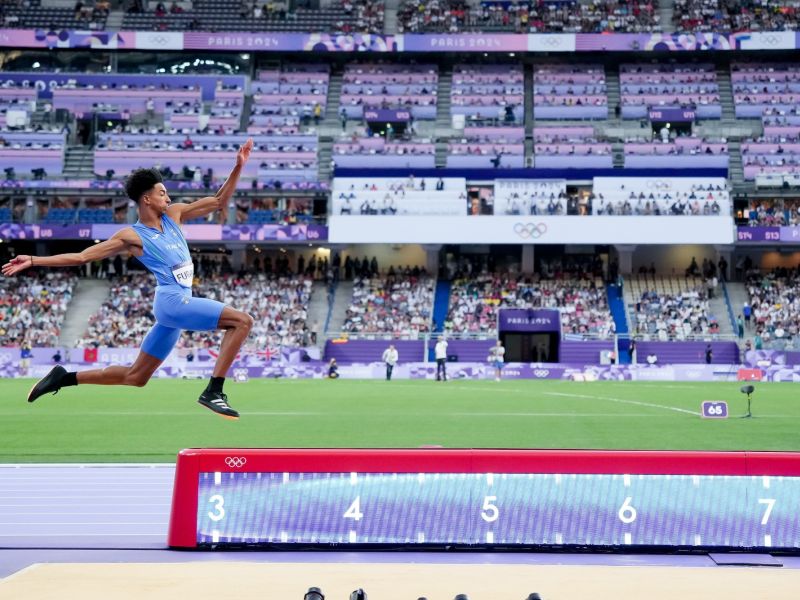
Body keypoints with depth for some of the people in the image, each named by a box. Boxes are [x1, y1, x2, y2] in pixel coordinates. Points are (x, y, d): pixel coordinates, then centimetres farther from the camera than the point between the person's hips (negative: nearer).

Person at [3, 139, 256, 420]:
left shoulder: (173, 214, 11)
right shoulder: (133, 236, -7)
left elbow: (219, 202, 14)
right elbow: (81, 256, -5)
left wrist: (239, 166, 3)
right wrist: (33, 261, -12)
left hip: (176, 306, 8)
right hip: (174, 302, -8)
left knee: (134, 377, 14)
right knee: (243, 321, -19)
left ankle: (64, 377, 22)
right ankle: (213, 393, -20)